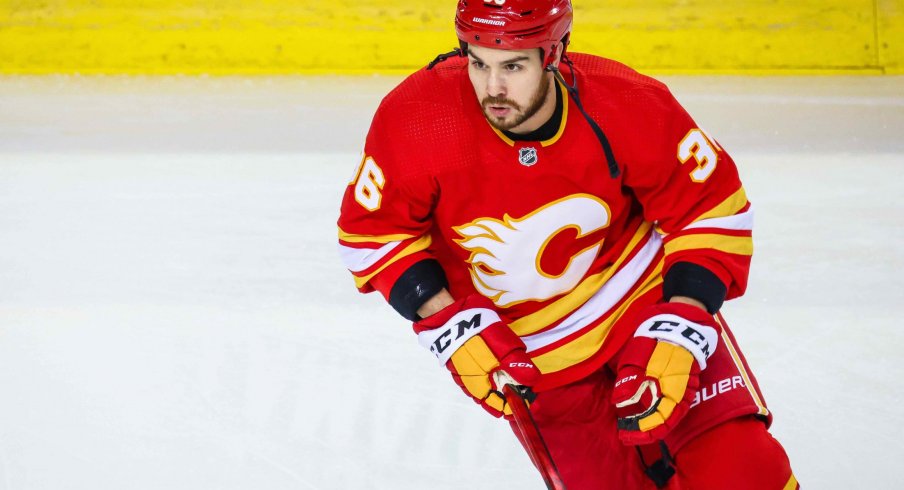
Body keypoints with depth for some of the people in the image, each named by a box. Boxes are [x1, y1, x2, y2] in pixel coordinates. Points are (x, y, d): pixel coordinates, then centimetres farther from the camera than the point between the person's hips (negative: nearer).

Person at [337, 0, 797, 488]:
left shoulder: (629, 107, -22)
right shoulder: (416, 118, -22)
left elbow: (712, 208, -11)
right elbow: (372, 232, -8)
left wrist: (679, 330, -20)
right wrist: (447, 322, -18)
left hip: (645, 300, -1)